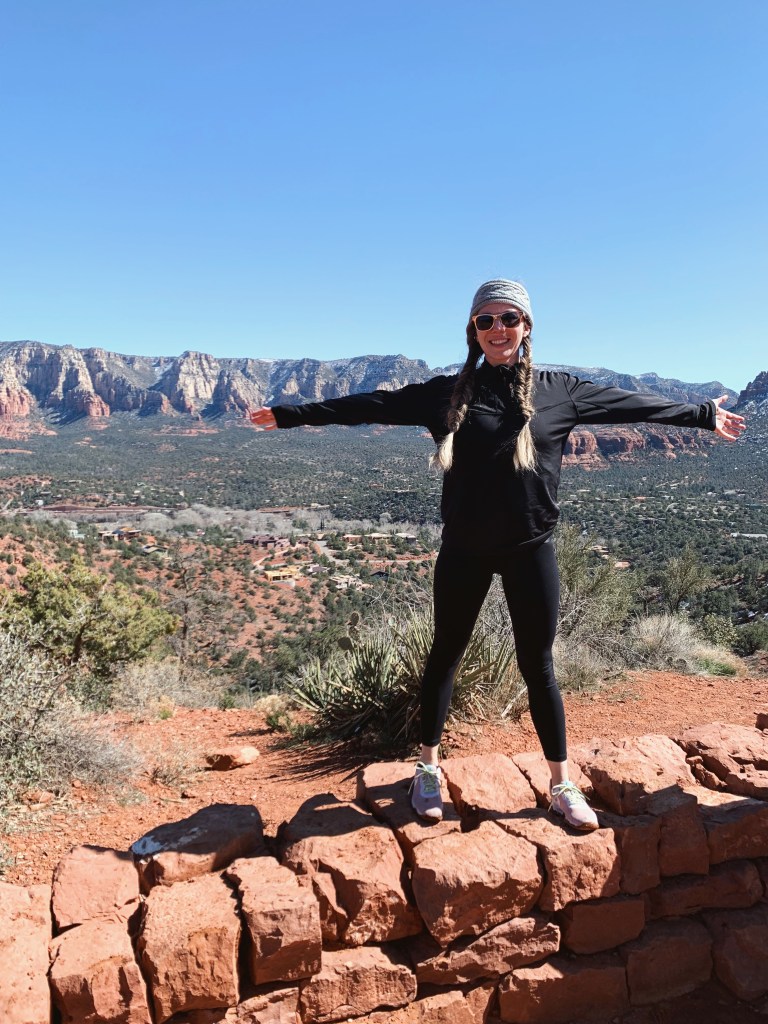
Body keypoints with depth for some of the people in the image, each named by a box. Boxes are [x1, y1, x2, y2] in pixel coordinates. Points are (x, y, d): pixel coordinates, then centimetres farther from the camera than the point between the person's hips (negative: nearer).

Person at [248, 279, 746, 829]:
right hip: (464, 551, 0)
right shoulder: (448, 393, -1)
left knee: (538, 667, 9)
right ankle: (429, 767, 32)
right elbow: (372, 405, -2)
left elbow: (631, 403, 10)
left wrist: (703, 414, 18)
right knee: (445, 657, 12)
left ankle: (563, 785, 27)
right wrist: (290, 414, -3)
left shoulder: (558, 390, 2)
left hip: (531, 551, 0)